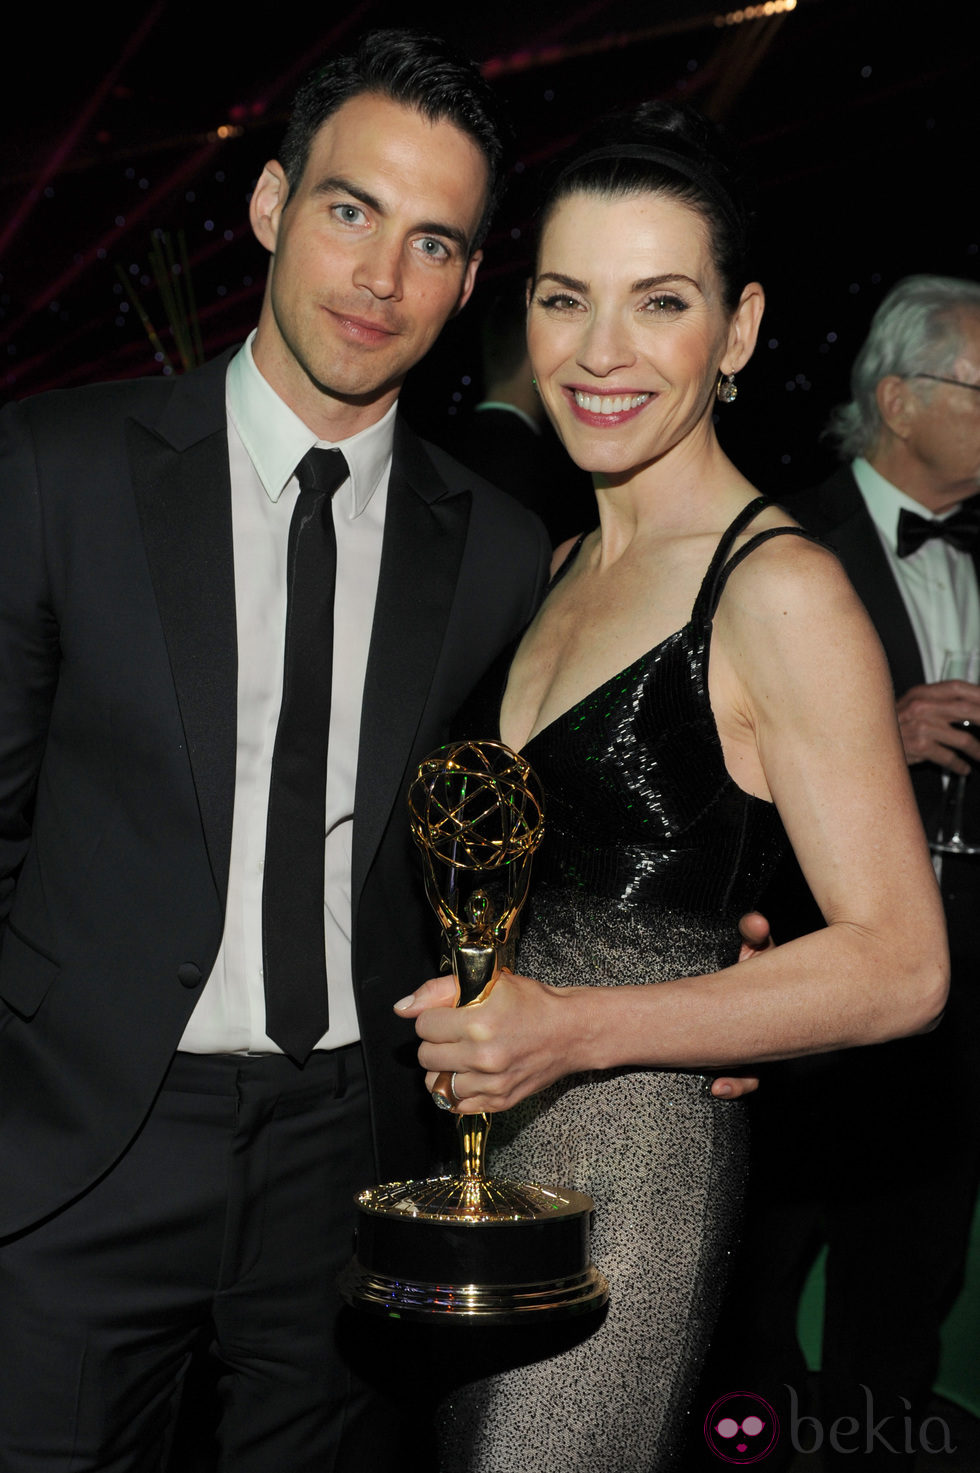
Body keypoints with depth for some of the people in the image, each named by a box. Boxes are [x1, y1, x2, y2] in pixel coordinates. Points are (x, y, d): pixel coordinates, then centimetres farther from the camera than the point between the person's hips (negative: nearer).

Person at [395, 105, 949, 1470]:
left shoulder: (780, 588, -14)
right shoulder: (568, 564, 11)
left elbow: (900, 963, -16)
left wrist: (573, 1027, -21)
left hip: (631, 1157, -7)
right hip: (483, 1145, 7)